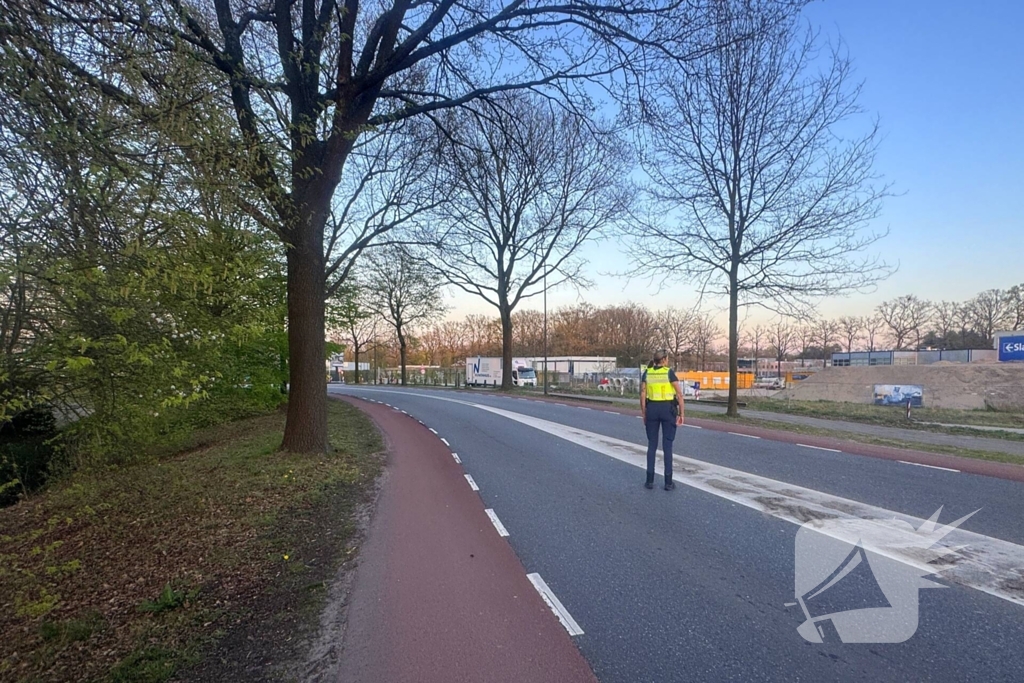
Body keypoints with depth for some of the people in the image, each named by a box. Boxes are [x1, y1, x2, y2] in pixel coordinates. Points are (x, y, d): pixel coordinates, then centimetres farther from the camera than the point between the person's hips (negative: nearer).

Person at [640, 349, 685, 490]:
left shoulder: (647, 373, 2)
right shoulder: (669, 372, -7)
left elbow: (642, 395, 1)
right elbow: (679, 394, -9)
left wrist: (643, 413, 8)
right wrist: (681, 414, -2)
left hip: (652, 409, 3)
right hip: (668, 409, -2)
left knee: (652, 445, 9)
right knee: (667, 445, 2)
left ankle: (650, 480, 8)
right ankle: (668, 482, 5)